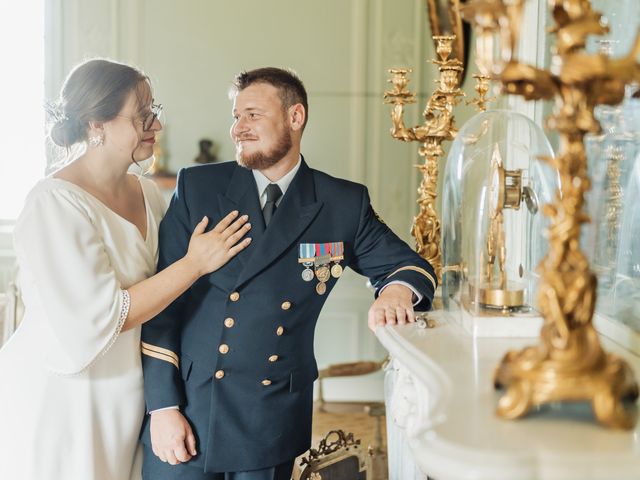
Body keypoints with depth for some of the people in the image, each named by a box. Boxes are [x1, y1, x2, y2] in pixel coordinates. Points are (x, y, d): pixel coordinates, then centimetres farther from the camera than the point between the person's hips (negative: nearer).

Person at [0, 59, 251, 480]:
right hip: (58, 401, -6)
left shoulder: (148, 194, 3)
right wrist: (195, 264, -19)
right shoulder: (56, 203, -19)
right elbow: (97, 320, -22)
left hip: (124, 398, 6)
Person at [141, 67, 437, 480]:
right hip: (186, 411, 0)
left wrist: (396, 291, -15)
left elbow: (407, 264, 11)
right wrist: (162, 405, -7)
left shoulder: (344, 204, 1)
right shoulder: (197, 187, 1)